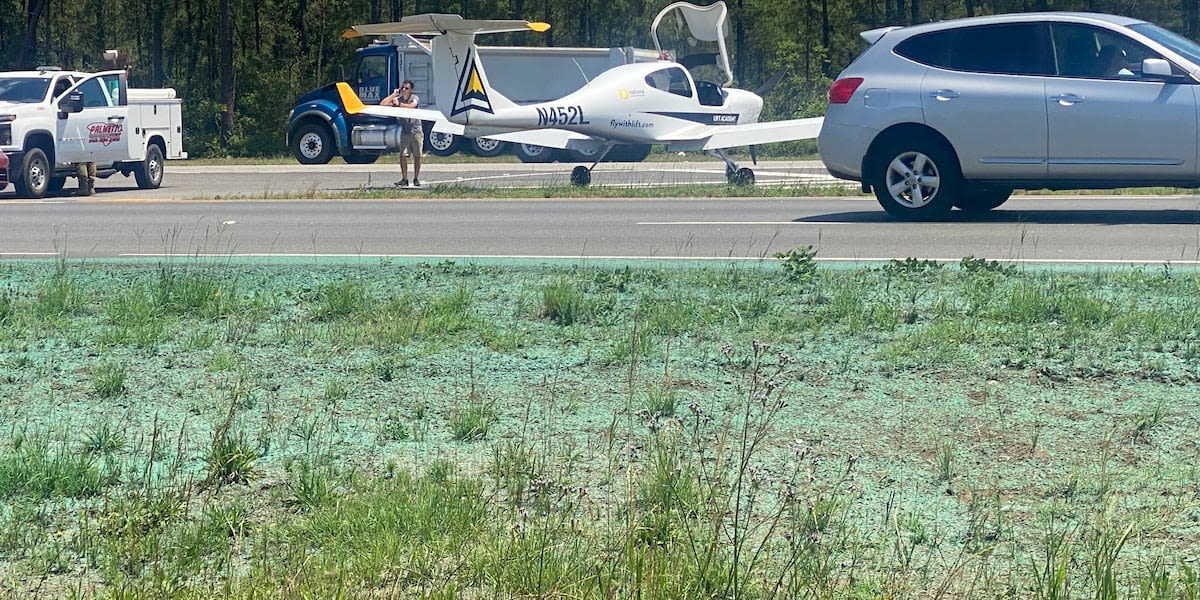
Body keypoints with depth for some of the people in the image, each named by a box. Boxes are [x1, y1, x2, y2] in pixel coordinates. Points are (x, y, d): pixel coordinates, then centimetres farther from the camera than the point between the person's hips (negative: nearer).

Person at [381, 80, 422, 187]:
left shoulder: (414, 98, -5)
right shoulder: (398, 99, 6)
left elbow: (412, 105, -27)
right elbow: (383, 104, -1)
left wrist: (399, 104, -22)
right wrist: (394, 94, -4)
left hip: (416, 131, -3)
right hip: (404, 132, 3)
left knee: (417, 156, 1)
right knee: (403, 155, -6)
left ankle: (416, 179, 10)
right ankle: (404, 179, -1)